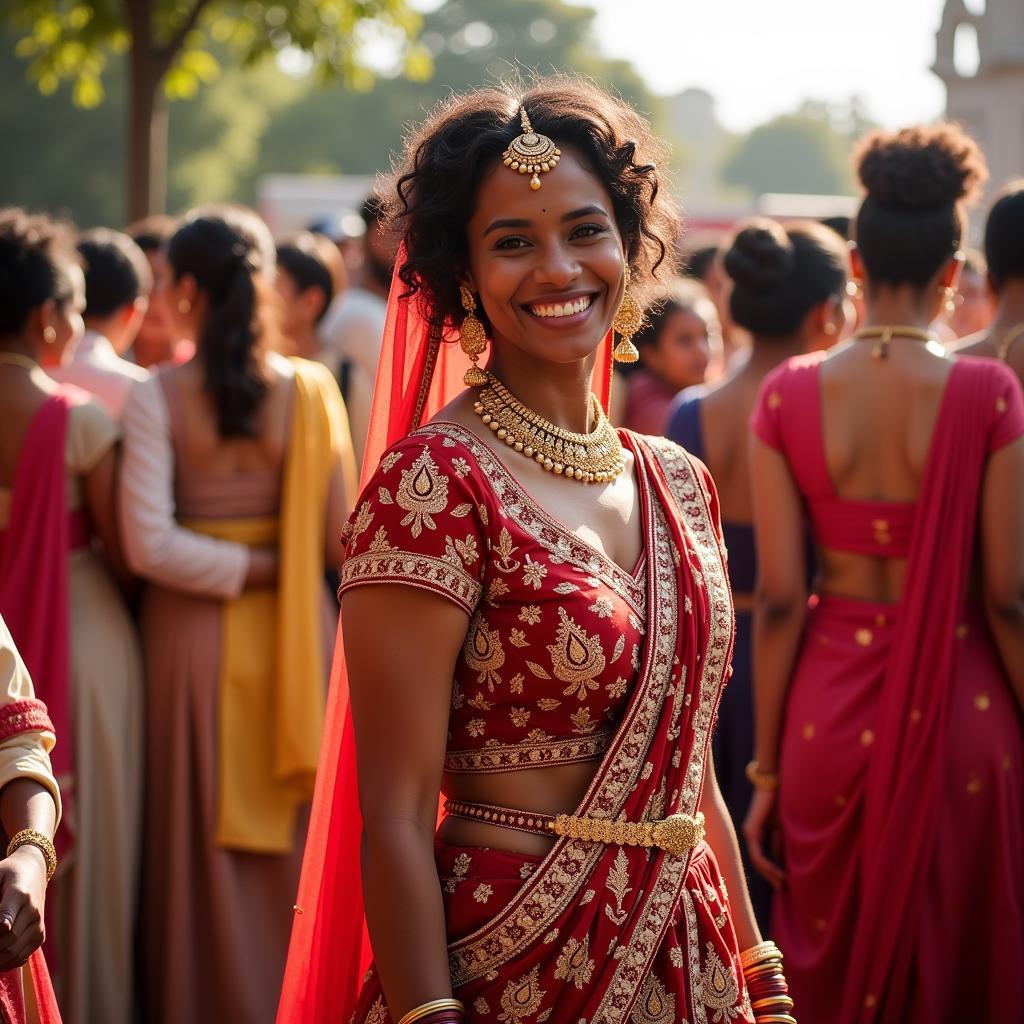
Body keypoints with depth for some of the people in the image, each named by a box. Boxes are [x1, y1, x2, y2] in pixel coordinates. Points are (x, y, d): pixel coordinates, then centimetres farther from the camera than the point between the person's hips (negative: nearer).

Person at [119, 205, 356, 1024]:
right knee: (296, 835, 14)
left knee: (204, 840, 9)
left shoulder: (159, 398, -10)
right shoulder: (310, 389, -4)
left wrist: (237, 568, -7)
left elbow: (150, 546, -18)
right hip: (296, 636, 2)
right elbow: (341, 537, -3)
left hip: (194, 631, -2)